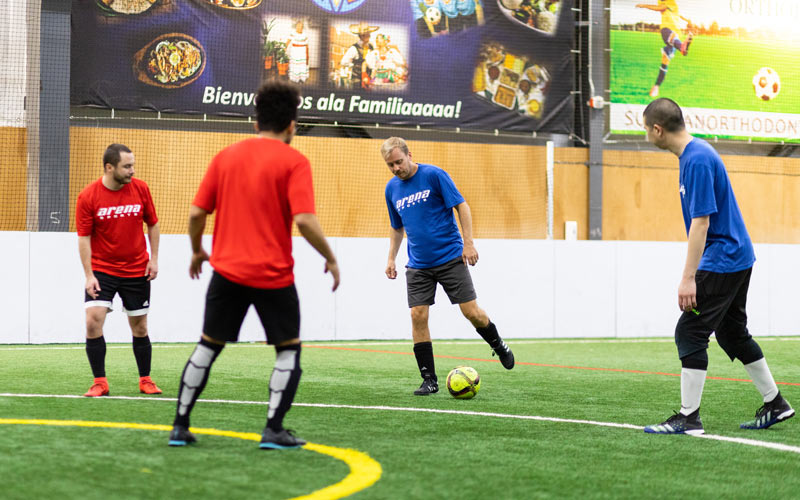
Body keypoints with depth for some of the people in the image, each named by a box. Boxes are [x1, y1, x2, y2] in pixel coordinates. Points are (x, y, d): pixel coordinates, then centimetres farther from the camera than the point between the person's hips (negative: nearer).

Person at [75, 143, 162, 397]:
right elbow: (84, 237, -8)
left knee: (139, 327, 7)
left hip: (136, 271, 2)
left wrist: (154, 259, 1)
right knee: (93, 321, -15)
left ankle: (145, 380, 23)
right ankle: (100, 382, -5)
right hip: (101, 270, -2)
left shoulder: (140, 189, -4)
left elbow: (152, 224, 8)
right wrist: (89, 275, -13)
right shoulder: (88, 196, -11)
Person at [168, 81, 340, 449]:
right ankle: (274, 430, 2)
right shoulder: (293, 161, -6)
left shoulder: (226, 156, 7)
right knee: (289, 349, 12)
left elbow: (196, 213, 5)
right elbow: (304, 220, -17)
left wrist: (197, 251, 21)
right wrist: (330, 258, -4)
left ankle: (180, 426, 15)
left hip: (227, 270, 4)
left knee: (208, 346, 15)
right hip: (273, 274, -4)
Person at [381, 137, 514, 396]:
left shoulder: (434, 175, -8)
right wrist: (391, 258, 12)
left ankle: (499, 347, 25)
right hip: (418, 266, 4)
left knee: (471, 312, -6)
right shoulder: (392, 188, 7)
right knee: (418, 316, -9)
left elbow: (462, 206, -7)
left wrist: (468, 243, -13)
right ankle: (429, 380, -1)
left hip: (450, 257, -4)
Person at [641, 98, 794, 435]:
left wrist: (688, 278, -26)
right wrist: (692, 273, 25)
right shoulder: (693, 153, 11)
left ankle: (689, 418, -6)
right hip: (737, 258, 10)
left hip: (721, 261, -10)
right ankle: (775, 404, 25)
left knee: (690, 333, -9)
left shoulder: (697, 159, -21)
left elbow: (701, 221, -25)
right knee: (732, 334, 17)